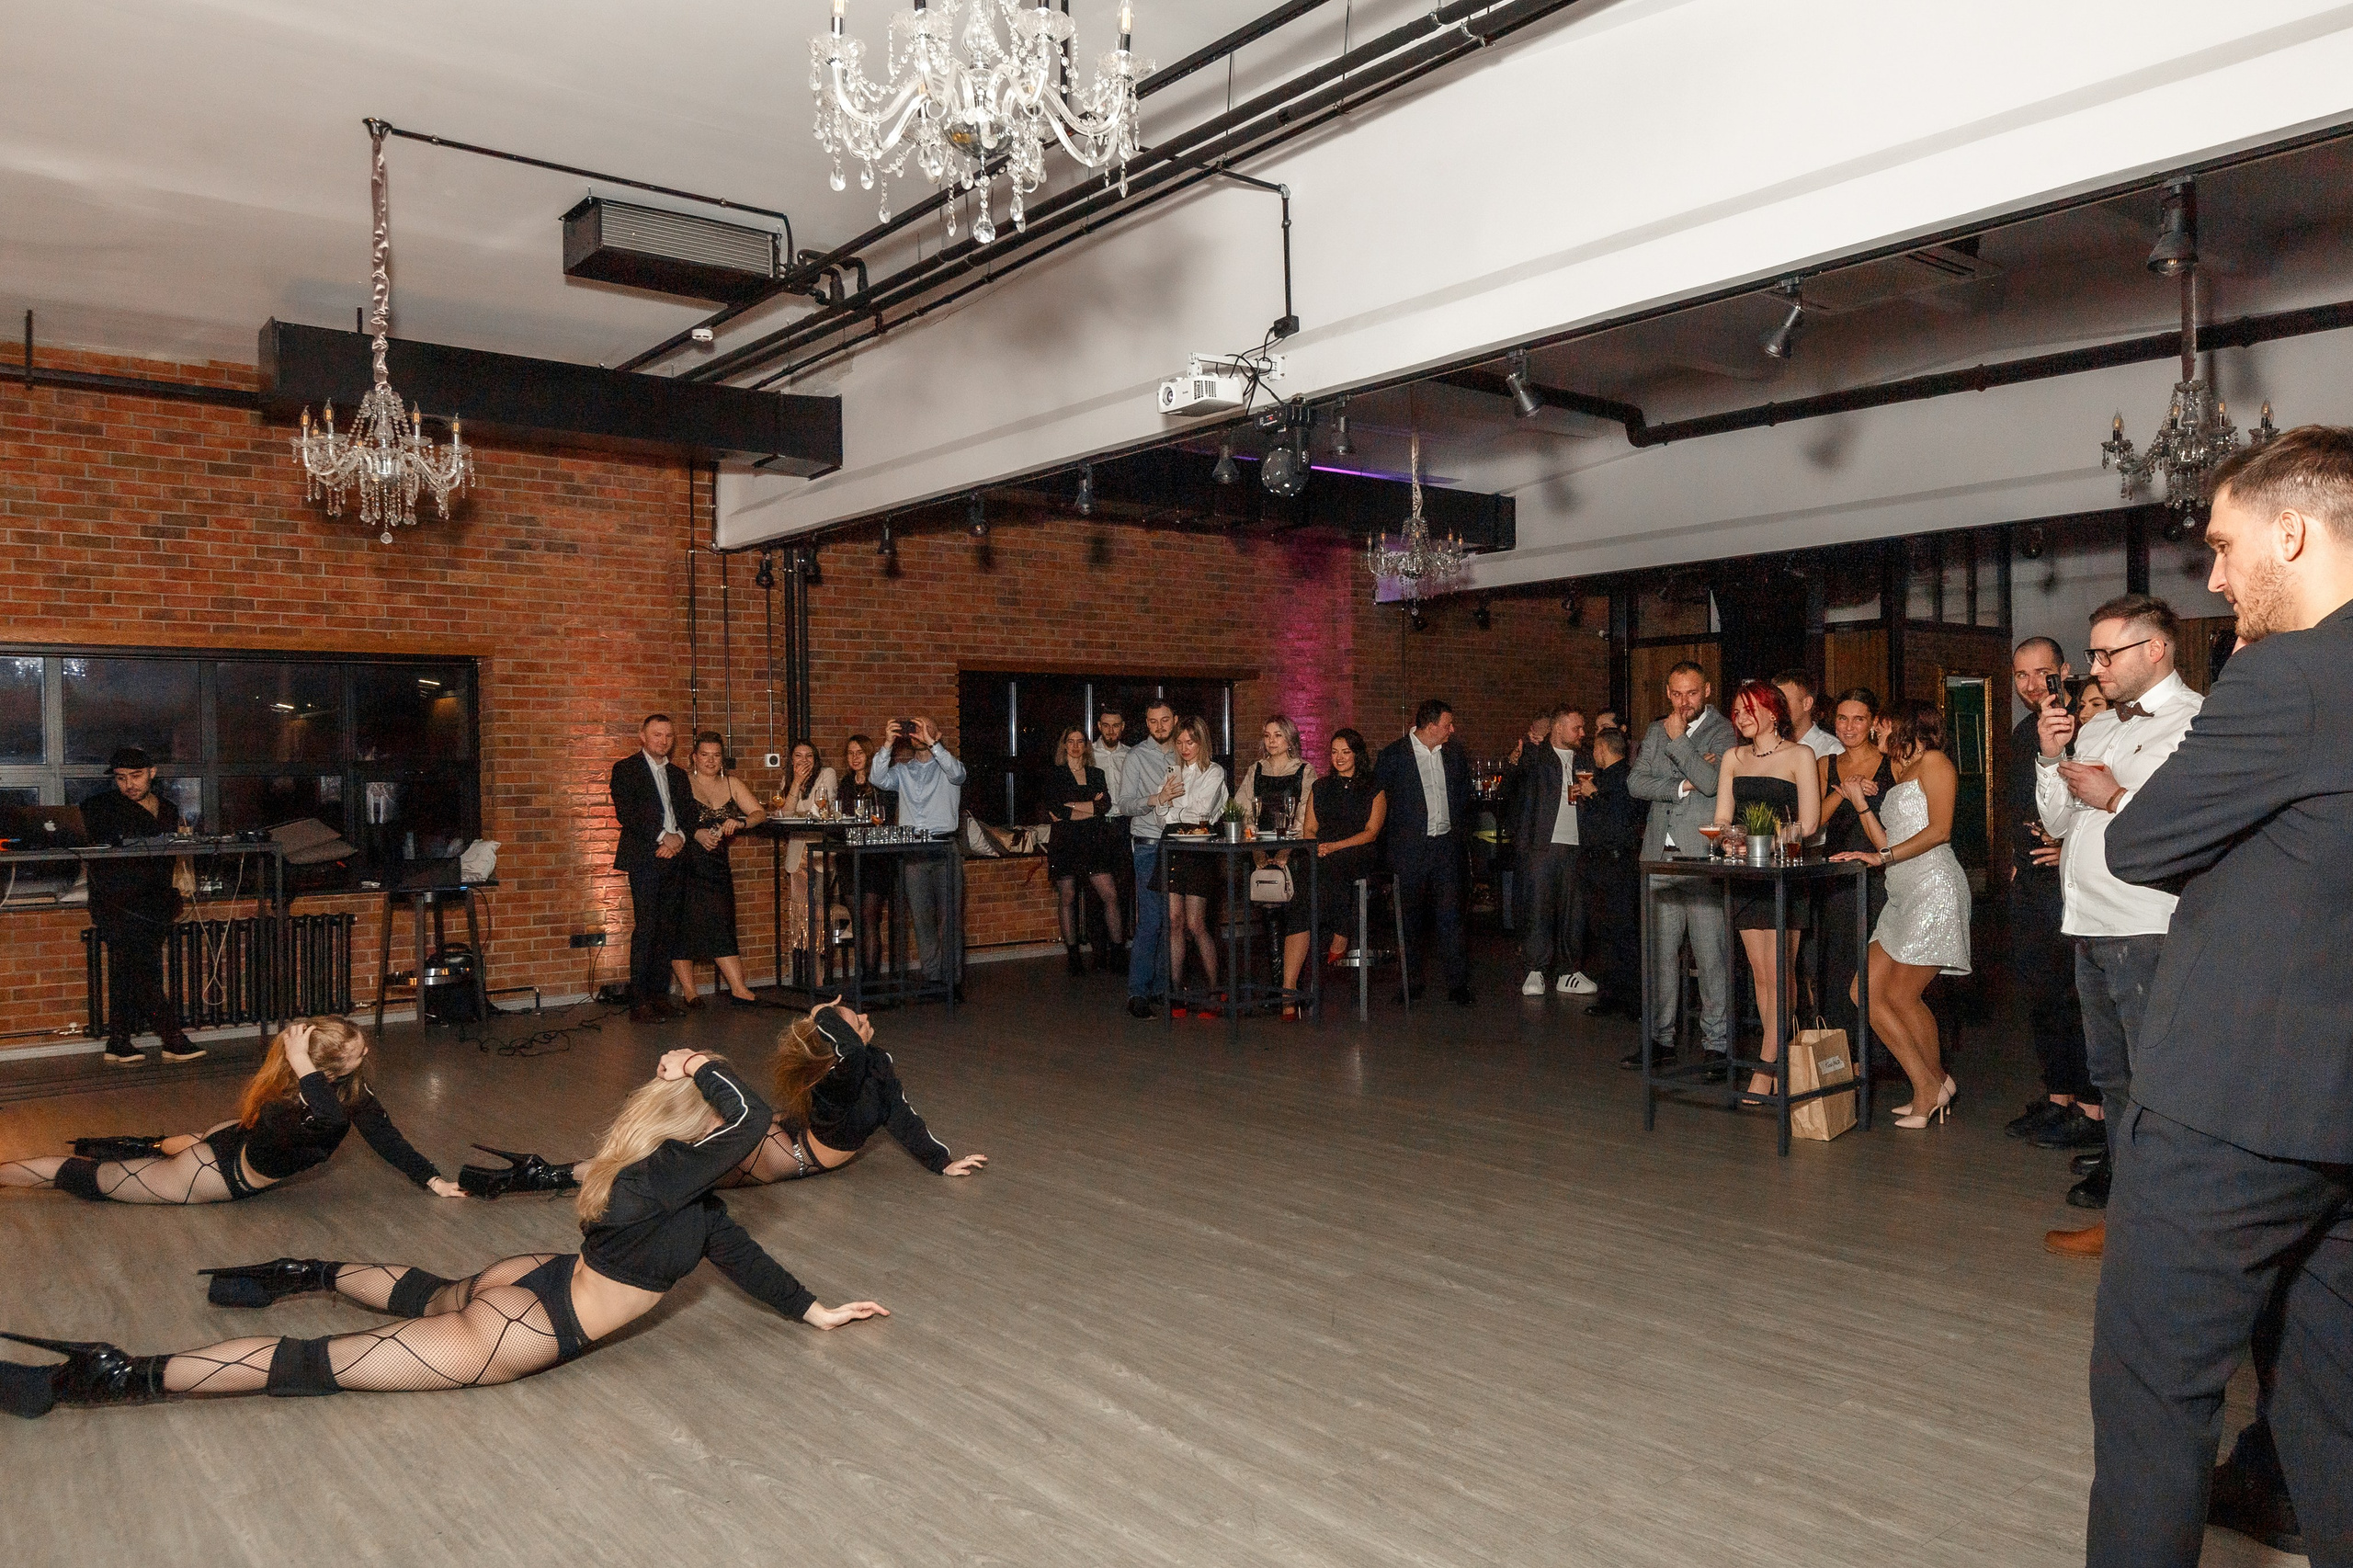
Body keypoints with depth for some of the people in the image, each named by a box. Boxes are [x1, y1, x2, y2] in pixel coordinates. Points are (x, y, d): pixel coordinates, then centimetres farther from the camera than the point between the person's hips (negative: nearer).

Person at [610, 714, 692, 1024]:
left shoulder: (678, 774, 21)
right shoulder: (626, 769, 3)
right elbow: (625, 813, -8)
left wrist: (679, 837, -5)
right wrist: (662, 836, -14)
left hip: (674, 857, 6)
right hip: (645, 858, -5)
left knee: (668, 929, 4)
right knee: (645, 929, -10)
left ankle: (660, 996, 9)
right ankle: (639, 1003, -8)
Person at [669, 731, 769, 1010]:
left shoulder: (731, 783, 12)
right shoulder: (681, 782, -2)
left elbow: (760, 813, 6)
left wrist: (740, 822, -12)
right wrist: (696, 834, -20)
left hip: (716, 866, 3)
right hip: (686, 865, -3)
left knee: (720, 925, -3)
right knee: (684, 924, -2)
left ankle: (738, 989, -6)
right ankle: (689, 990, 5)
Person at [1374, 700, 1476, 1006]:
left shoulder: (1454, 751, 8)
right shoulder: (1393, 755, -5)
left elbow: (1464, 794, 20)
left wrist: (1462, 831, 12)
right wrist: (1391, 841, -2)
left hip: (1447, 845, 3)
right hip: (1410, 849, -2)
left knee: (1451, 916, -2)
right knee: (1411, 919, 6)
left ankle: (1458, 985, 2)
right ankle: (1411, 984, 17)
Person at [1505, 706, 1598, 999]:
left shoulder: (1582, 761, 20)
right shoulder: (1535, 754, 3)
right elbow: (1510, 781, -12)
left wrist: (1590, 792, 3)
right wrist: (1518, 753, -31)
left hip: (1574, 847, 5)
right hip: (1540, 845, -5)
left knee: (1573, 909, 4)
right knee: (1537, 907, -5)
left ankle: (1571, 972, 12)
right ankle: (1536, 972, 3)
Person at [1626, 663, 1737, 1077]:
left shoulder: (1723, 731, 1)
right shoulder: (1657, 730, 16)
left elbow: (1712, 782, -14)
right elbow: (1636, 782, 6)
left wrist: (1678, 739, -9)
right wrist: (1681, 786, -8)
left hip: (1704, 855, -5)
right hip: (1661, 854, 5)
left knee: (1710, 951, -5)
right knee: (1660, 949, 8)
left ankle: (1717, 1043, 3)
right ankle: (1661, 1037, 17)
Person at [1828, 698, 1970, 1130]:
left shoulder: (1933, 761, -1)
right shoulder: (1900, 772, 25)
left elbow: (1939, 829, -13)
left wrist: (1882, 857, -15)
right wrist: (1861, 804, 12)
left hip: (1933, 887, -9)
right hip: (1903, 893, 9)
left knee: (1902, 996, -7)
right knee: (1868, 992, 4)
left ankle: (1935, 1084, 10)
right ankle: (1931, 1088, 13)